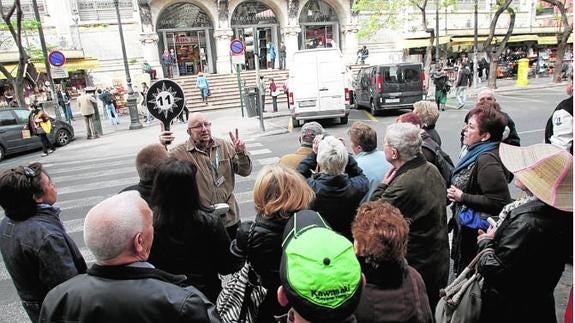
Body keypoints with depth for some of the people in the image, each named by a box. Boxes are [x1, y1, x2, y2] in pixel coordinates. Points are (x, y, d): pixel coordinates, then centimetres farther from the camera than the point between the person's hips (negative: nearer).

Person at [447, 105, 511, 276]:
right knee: (464, 270, 23)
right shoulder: (476, 153, 6)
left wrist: (462, 197, -23)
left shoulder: (487, 161, -24)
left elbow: (498, 201, -28)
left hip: (476, 231, -9)